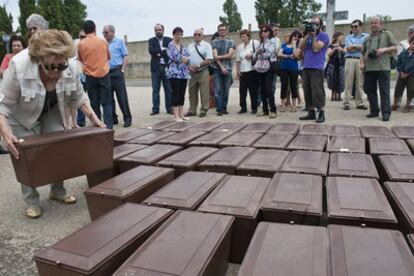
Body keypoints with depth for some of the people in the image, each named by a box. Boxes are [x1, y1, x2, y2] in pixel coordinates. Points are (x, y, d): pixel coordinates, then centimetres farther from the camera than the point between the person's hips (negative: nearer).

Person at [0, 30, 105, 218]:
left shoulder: (72, 68, -27)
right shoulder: (18, 66, -36)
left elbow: (78, 97, -8)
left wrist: (93, 118, -14)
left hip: (52, 113, 3)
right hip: (22, 117, -3)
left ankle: (58, 191, 21)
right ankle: (31, 202, 9)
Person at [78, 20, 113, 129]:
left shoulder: (81, 44, -2)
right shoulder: (102, 41, -1)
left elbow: (81, 60, 13)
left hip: (90, 76, 1)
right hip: (104, 75, 0)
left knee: (94, 104, 7)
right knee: (106, 103, 3)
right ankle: (108, 126, -4)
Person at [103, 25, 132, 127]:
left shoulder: (119, 41, 4)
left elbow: (125, 56, -2)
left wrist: (123, 69, -10)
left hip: (116, 71, -5)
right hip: (105, 72, 5)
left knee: (122, 96, -7)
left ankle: (127, 118, -1)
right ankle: (113, 118, 16)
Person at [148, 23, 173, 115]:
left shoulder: (168, 40, 8)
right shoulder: (151, 40, 10)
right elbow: (151, 50, -8)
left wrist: (159, 53, -10)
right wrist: (162, 50, -11)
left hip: (167, 67, -1)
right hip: (155, 67, 1)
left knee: (168, 89, 2)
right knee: (155, 90, 3)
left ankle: (169, 108, 9)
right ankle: (155, 109, 8)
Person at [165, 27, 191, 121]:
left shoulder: (184, 46, 16)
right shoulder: (170, 45, -1)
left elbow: (188, 57, 7)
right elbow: (173, 57, -12)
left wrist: (185, 59, -12)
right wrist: (183, 59, -5)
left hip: (184, 72, 6)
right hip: (174, 72, -6)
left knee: (182, 94, 7)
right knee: (175, 93, -6)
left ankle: (181, 114, 13)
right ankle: (176, 115, -2)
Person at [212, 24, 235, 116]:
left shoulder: (230, 42, 10)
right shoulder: (214, 42, 8)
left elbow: (230, 55, -2)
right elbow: (215, 56, -3)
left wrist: (219, 57, -7)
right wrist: (222, 67, -11)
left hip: (228, 68, 1)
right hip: (217, 68, -1)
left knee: (226, 90, 4)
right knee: (218, 90, -5)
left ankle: (224, 108, 12)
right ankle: (219, 109, 0)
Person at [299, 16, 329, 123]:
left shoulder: (323, 35, 1)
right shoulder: (309, 35, 21)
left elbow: (316, 49, -11)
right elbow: (301, 47, 7)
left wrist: (314, 36, -6)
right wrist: (307, 35, 2)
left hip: (317, 68, -7)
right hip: (306, 67, 7)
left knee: (317, 91, -11)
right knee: (307, 91, 6)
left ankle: (321, 114, -6)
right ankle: (311, 112, 12)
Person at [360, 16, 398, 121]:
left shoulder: (387, 34, 12)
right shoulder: (367, 38, 21)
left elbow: (395, 48, 5)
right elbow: (362, 53, 22)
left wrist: (384, 49, -12)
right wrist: (361, 63, 4)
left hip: (383, 67, -4)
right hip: (368, 68, 4)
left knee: (384, 91, -6)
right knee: (370, 90, 6)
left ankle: (386, 113, -4)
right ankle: (374, 110, 17)